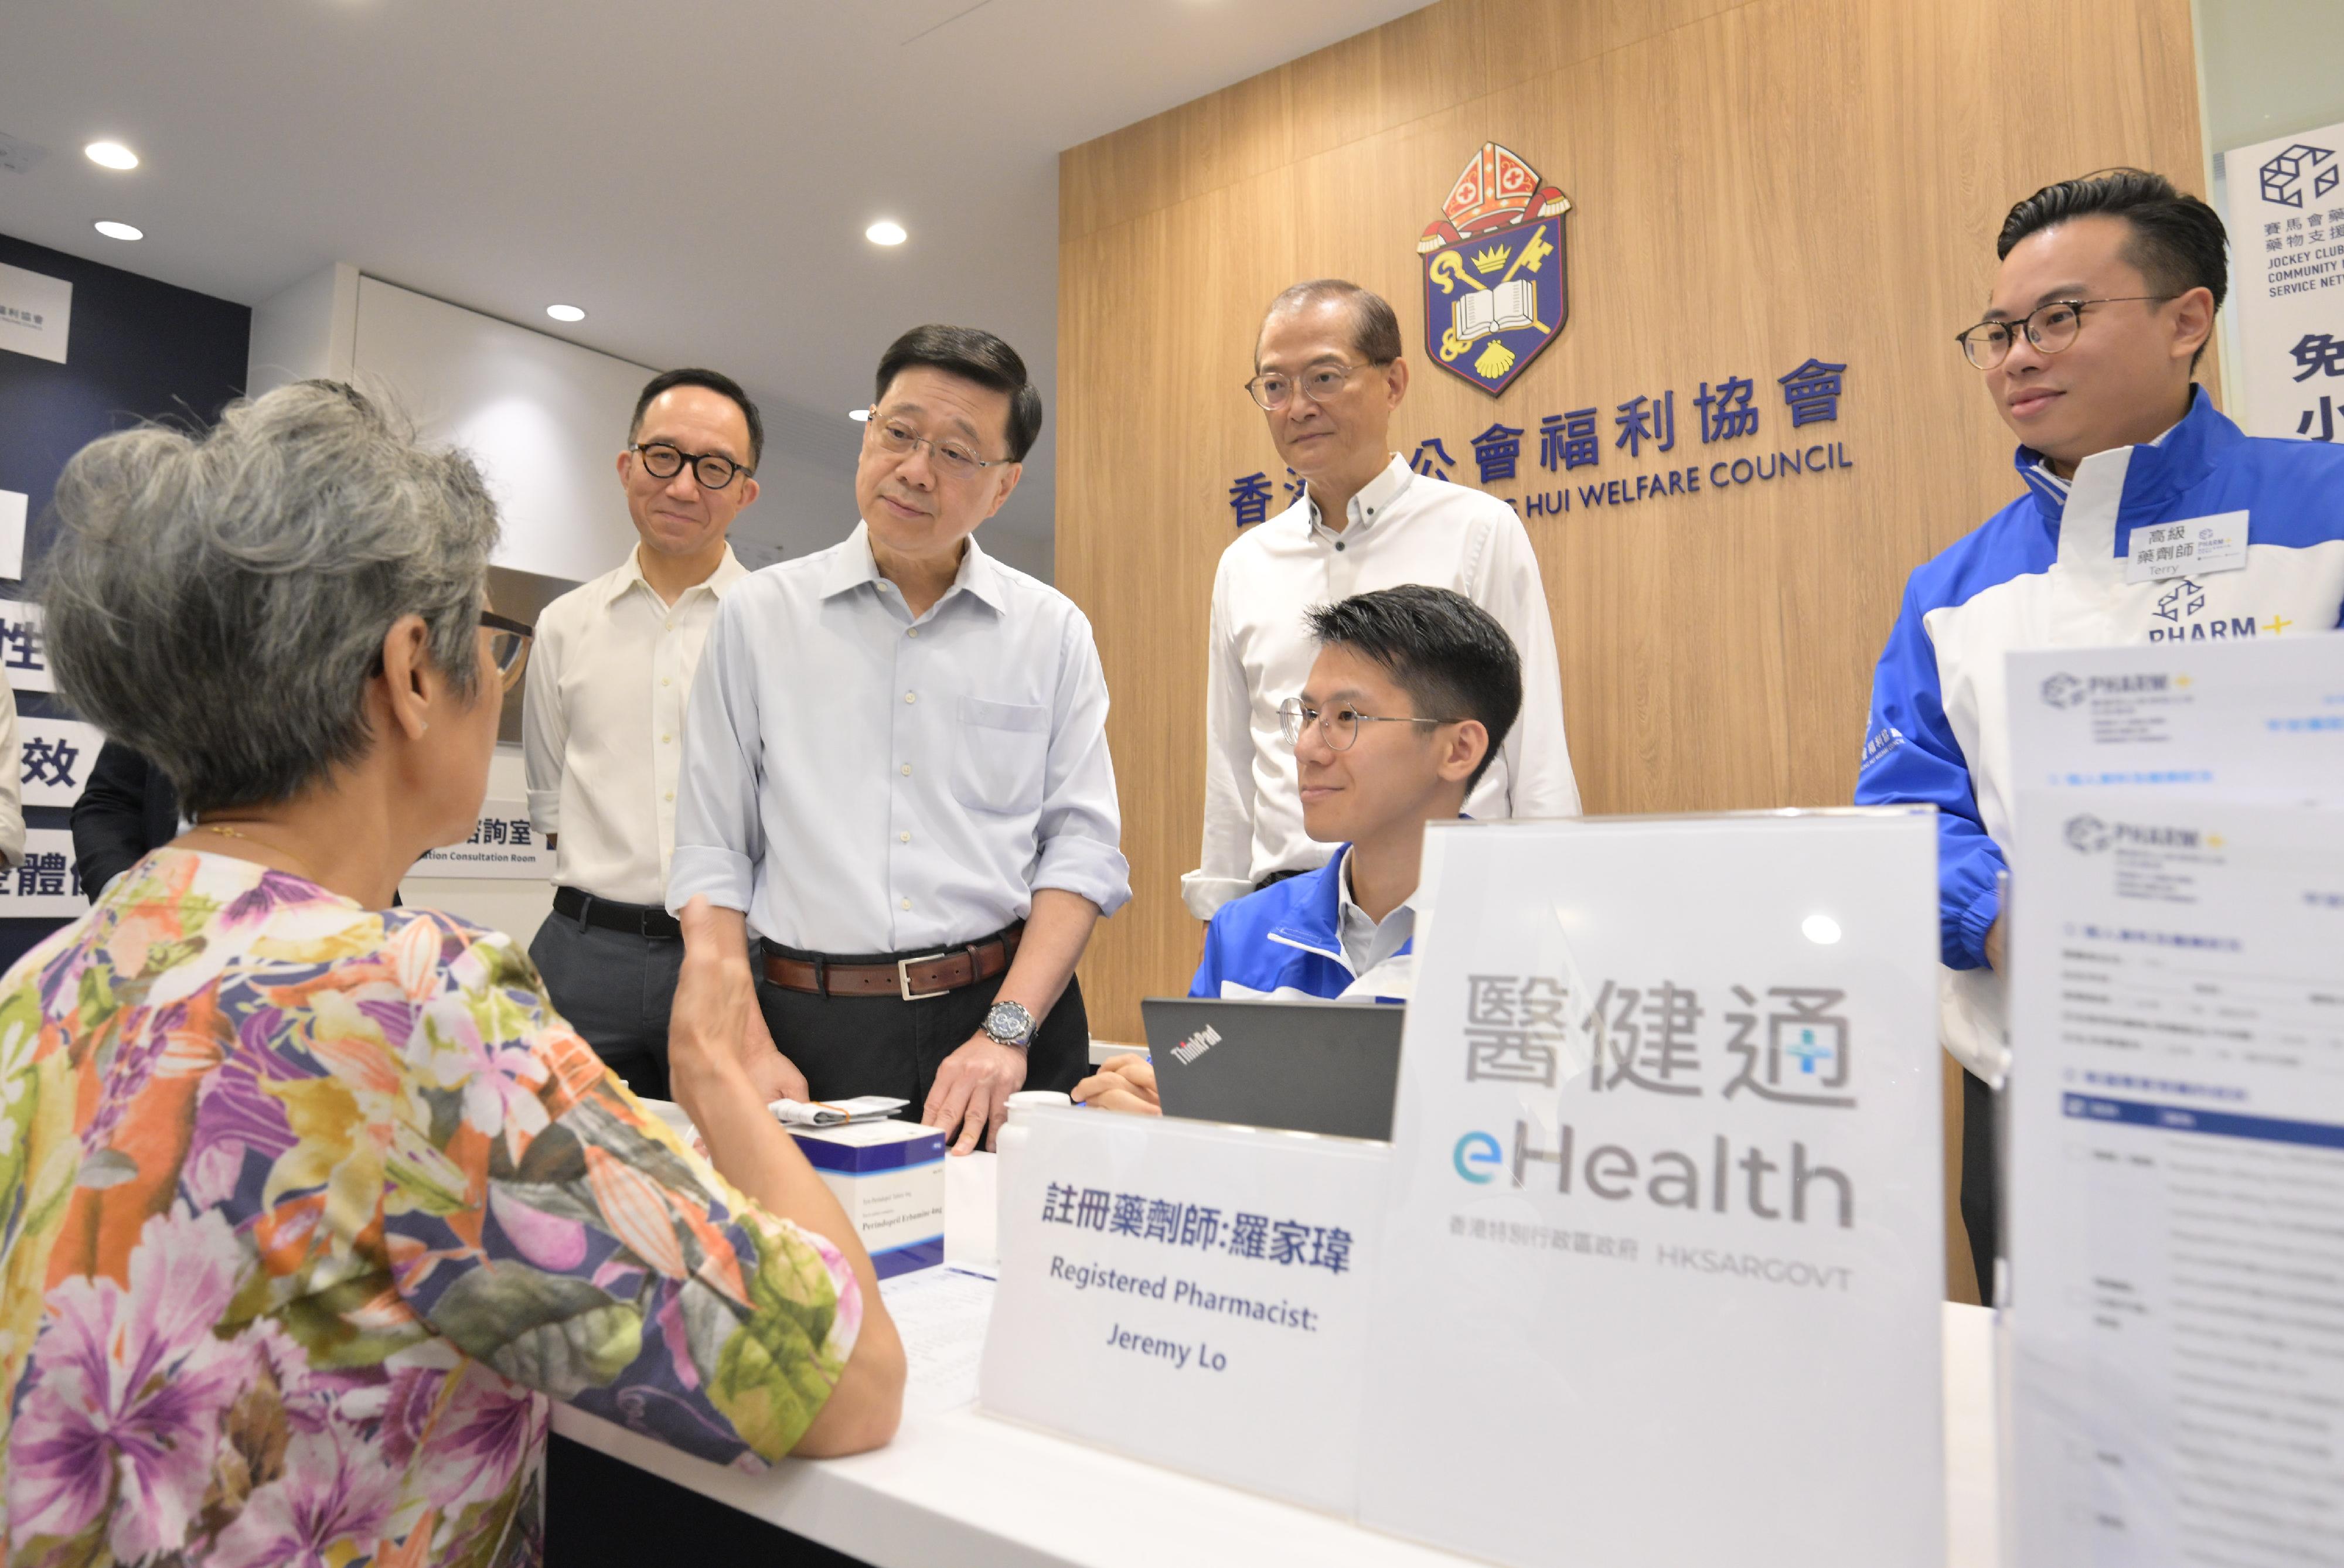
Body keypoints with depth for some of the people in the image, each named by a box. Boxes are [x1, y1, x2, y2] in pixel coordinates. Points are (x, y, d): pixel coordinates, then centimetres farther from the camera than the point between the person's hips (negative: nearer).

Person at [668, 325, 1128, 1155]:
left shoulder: (1051, 629, 5)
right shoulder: (760, 613, 4)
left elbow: (1083, 846, -1)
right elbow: (711, 853, 3)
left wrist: (1006, 1030, -12)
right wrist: (748, 1048, -7)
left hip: (1008, 1010, 1)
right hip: (813, 1026, 0)